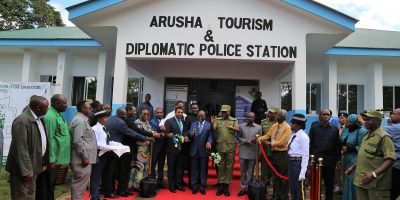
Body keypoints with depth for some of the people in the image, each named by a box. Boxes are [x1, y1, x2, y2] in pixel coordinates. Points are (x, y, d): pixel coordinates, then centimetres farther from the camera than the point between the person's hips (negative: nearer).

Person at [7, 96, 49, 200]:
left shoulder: (38, 119, 5)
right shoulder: (22, 121, -23)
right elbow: (21, 149, -25)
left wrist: (43, 162, 12)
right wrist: (26, 171, -24)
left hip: (34, 165, 9)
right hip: (23, 168, -9)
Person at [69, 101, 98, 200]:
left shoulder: (83, 119, 16)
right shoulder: (79, 120, -16)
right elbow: (78, 141, -24)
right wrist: (85, 157, -21)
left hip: (85, 157, 11)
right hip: (82, 158, -11)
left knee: (79, 182, 18)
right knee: (80, 183, -3)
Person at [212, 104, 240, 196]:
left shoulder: (234, 120, 3)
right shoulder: (218, 120, 7)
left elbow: (237, 129, -11)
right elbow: (214, 130, -4)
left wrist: (231, 127, -31)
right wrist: (213, 124, -25)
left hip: (230, 147, -1)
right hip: (220, 147, 1)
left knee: (229, 166, 6)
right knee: (220, 166, 8)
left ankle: (226, 186, 16)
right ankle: (220, 186, 17)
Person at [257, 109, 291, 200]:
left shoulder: (287, 128, -15)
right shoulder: (274, 126, 8)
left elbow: (282, 142, -21)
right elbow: (267, 136, 7)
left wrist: (271, 143, -17)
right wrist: (258, 139, -6)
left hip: (282, 154, -7)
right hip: (274, 153, 7)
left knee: (283, 176, 6)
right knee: (275, 176, 16)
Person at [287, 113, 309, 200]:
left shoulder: (303, 136, -16)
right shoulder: (293, 135, 10)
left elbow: (305, 155, -18)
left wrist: (302, 173, -20)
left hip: (299, 163, -8)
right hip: (291, 162, 9)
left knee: (299, 189, 6)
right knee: (292, 189, 21)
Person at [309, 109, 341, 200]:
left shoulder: (335, 129, 5)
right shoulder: (314, 127, 0)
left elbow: (337, 145, 6)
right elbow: (310, 143, 0)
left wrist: (338, 159, 2)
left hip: (330, 161, 2)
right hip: (316, 159, -1)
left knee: (329, 184, 13)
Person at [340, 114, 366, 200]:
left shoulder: (361, 131, -18)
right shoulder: (346, 128, 3)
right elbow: (342, 141, 15)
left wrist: (348, 149, -18)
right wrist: (343, 147, -4)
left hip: (355, 160, -7)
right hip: (346, 158, 7)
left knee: (352, 180, -2)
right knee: (347, 179, 15)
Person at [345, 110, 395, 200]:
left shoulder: (383, 136, -12)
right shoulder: (367, 135, 14)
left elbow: (390, 159, -20)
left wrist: (374, 174, -29)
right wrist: (353, 167, 20)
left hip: (376, 183, -8)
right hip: (361, 180, 8)